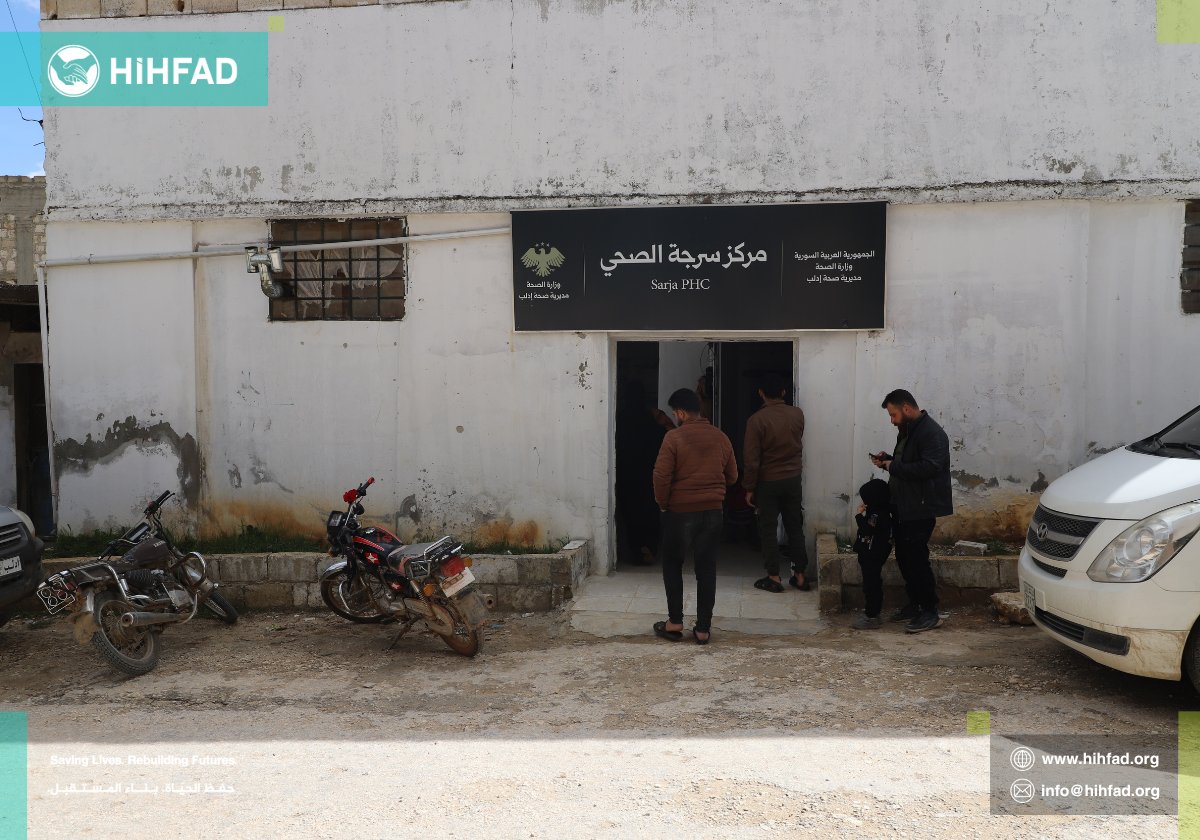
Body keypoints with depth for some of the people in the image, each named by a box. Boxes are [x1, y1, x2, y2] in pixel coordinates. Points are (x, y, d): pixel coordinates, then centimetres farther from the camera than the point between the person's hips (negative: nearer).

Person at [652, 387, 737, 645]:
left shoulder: (674, 437, -12)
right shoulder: (720, 437, 3)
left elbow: (661, 475, -16)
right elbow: (732, 476, 11)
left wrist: (662, 503, -2)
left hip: (680, 512, -4)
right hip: (712, 512, 4)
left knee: (672, 565, 13)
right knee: (706, 569, 8)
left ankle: (675, 622, 13)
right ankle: (703, 628, 10)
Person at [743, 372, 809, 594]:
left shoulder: (756, 420, -15)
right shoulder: (797, 414, -3)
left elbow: (751, 458, -14)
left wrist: (749, 487, -6)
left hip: (768, 482, -4)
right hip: (793, 479, 4)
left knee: (768, 529, 6)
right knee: (795, 528, 12)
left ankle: (774, 577, 9)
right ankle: (800, 575, 17)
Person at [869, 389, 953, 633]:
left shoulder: (931, 433, -16)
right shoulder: (907, 431, 15)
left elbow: (930, 467, -28)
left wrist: (894, 467, -20)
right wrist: (887, 460, 7)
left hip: (921, 508, -10)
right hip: (903, 506, 10)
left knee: (917, 558, -8)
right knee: (904, 557, 14)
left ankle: (930, 612, 1)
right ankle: (914, 604, 25)